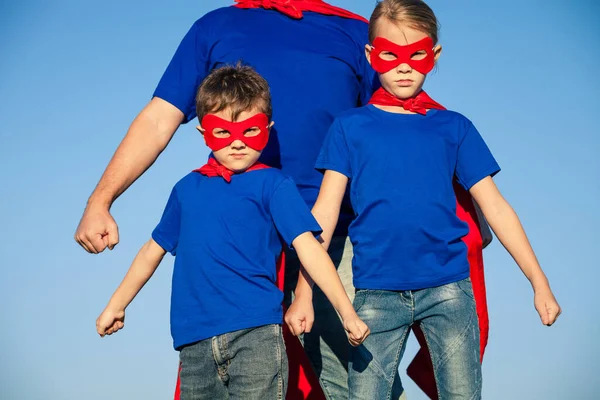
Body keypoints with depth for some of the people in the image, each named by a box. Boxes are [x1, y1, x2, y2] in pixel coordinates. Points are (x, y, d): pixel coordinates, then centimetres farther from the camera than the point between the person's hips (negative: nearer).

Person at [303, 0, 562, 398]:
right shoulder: (351, 127, 6)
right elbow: (325, 211, 1)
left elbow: (495, 207, 8)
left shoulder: (454, 127, 9)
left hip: (448, 287, 1)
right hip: (377, 293, 0)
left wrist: (539, 283, 4)